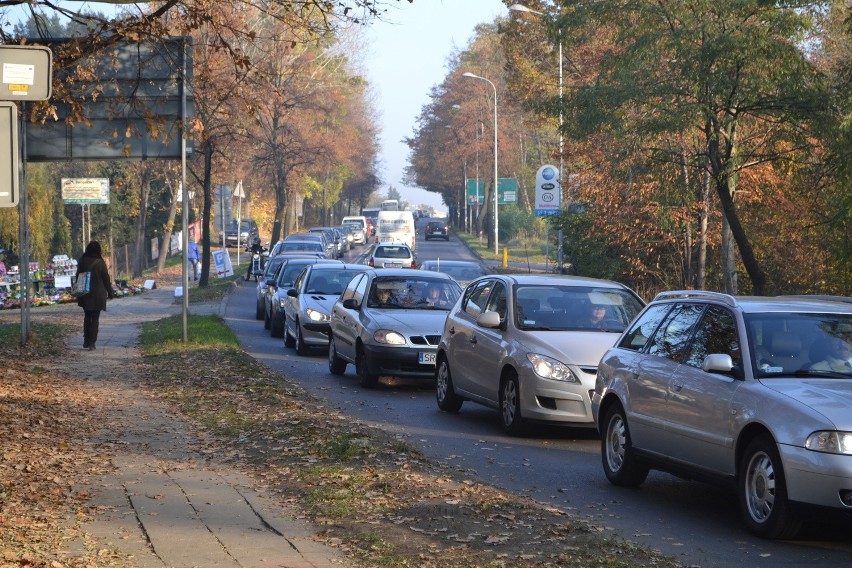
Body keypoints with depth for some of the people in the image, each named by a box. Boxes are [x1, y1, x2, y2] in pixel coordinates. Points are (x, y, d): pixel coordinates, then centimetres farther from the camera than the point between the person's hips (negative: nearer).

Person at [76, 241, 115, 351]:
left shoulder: (82, 261, -3)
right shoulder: (100, 263, -12)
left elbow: (78, 277, 4)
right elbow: (106, 279, -6)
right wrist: (110, 293, 4)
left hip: (85, 295, 3)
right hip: (97, 295, -3)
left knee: (87, 317, 18)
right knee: (95, 318, 3)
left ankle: (86, 341, 18)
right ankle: (92, 343, -3)